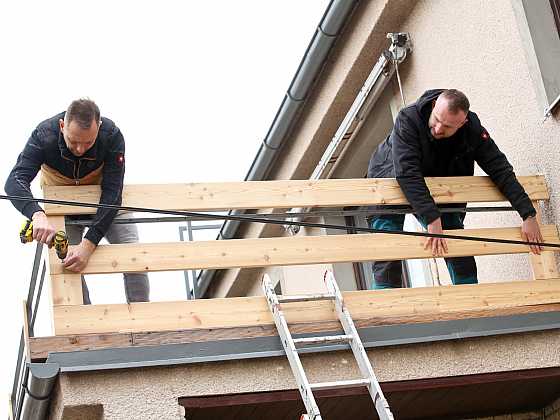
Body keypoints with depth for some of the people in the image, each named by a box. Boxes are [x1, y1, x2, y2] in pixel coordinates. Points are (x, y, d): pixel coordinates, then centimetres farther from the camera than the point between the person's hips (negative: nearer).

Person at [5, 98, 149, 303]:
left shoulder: (112, 136, -32)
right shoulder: (44, 135, -33)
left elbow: (112, 194, -34)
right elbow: (15, 181, -44)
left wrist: (88, 244, -44)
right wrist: (38, 215, -65)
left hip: (101, 194, 0)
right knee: (69, 264, -10)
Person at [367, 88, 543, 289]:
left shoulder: (472, 129, -21)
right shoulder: (408, 119, -34)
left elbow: (501, 170, -18)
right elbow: (407, 174, -42)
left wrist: (528, 215, -25)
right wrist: (432, 219, -49)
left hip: (436, 192, 4)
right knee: (388, 261, -16)